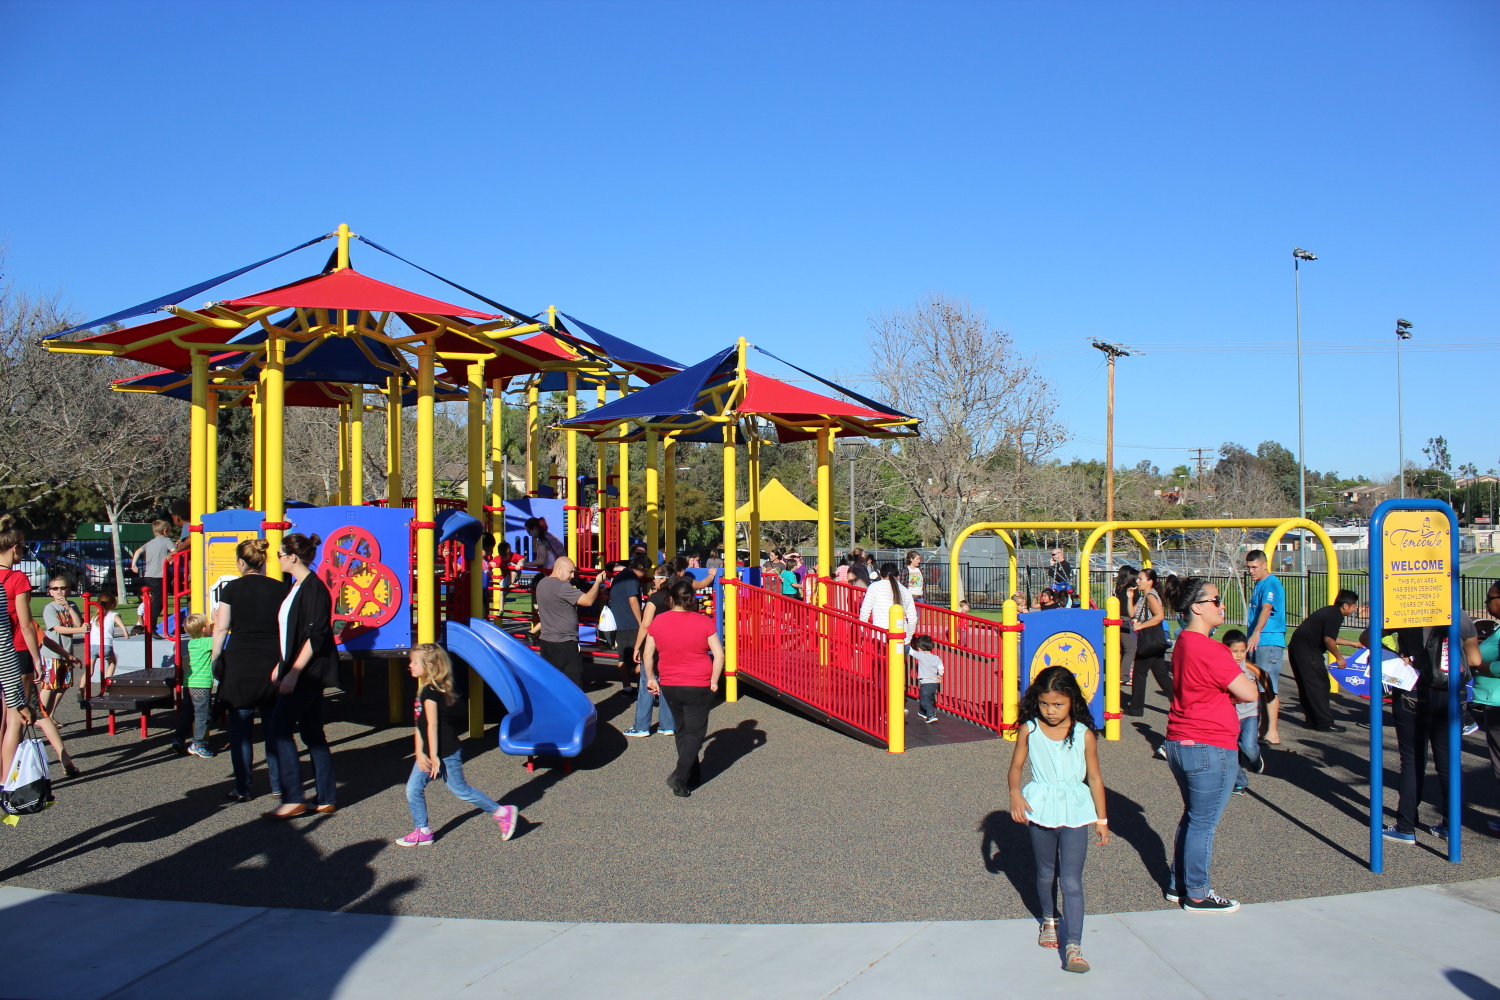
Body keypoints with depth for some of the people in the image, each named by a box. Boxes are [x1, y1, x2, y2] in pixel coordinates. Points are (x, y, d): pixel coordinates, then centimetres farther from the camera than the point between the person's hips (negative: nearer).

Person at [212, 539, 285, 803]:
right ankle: (278, 784, 16)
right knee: (273, 726, 11)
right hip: (272, 662, 2)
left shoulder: (232, 588, -3)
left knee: (240, 727, 6)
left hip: (240, 664, -2)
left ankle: (243, 788, 8)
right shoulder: (279, 588, 3)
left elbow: (222, 628, -4)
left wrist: (214, 659, 6)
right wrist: (282, 662, 13)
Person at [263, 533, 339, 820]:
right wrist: (281, 666, 21)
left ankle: (293, 799, -4)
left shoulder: (313, 588, -16)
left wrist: (293, 672, -22)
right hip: (300, 673, 10)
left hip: (308, 674, -10)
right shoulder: (296, 586, 15)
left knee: (280, 729, -8)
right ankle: (327, 799, 13)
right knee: (312, 732, 9)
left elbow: (315, 636, -21)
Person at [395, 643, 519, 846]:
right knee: (413, 789, 9)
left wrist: (434, 757, -21)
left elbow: (432, 725, -21)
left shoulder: (431, 691, -19)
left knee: (460, 789, 1)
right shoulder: (424, 690, 11)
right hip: (429, 753, 9)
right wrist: (420, 753, -1)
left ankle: (502, 812, 12)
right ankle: (422, 832, 20)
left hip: (445, 753, -9)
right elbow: (419, 726, 8)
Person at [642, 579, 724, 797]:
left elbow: (648, 654, 2)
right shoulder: (704, 622, -10)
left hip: (669, 686, 3)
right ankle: (680, 778, -9)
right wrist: (713, 681, -2)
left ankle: (691, 774, 27)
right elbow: (719, 654, -11)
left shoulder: (658, 622, -3)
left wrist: (651, 678, 14)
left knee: (682, 730, 20)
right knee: (694, 732, 4)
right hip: (699, 686, -3)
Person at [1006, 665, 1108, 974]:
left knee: (1072, 880, -8)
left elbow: (1094, 778, 3)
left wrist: (1101, 818, 6)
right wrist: (1015, 794, -16)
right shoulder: (1029, 731, -3)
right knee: (1046, 873, 18)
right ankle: (1049, 919, 42)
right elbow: (1016, 767, 3)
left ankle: (1073, 945, -8)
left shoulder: (1084, 735, -5)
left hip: (1074, 812, -2)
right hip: (1040, 810, 2)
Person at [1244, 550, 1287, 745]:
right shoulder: (1259, 585, 17)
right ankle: (1264, 728, 21)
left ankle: (1273, 734, -10)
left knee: (1269, 688, -10)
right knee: (1260, 688, 13)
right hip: (1258, 643, 10)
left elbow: (1266, 609, -29)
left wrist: (1256, 633, -42)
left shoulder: (1271, 584, -13)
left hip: (1269, 643, -10)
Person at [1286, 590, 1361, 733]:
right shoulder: (1335, 616, -12)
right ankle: (1325, 722, -4)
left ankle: (1312, 720, 20)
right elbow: (1328, 639, -20)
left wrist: (1352, 643, 38)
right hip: (1307, 651, -10)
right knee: (1319, 685, -6)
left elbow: (1330, 637, 31)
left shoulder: (1329, 611, 20)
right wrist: (1339, 657, -8)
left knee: (1307, 686, 14)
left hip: (1296, 648, 10)